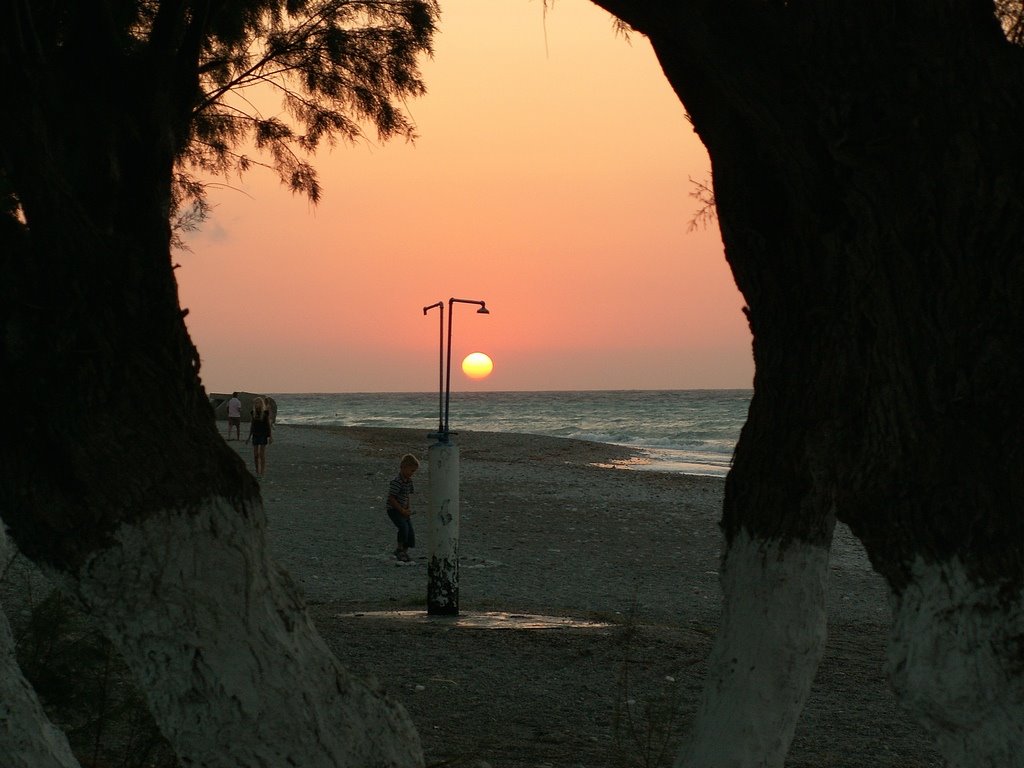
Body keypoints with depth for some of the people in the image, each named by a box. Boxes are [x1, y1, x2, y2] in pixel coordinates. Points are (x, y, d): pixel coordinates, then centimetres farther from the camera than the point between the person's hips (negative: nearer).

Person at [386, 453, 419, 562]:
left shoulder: (409, 481, 5)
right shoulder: (397, 481, -22)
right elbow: (391, 499, -23)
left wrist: (409, 509, 1)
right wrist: (402, 511, -20)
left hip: (403, 510, 8)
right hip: (394, 510, -8)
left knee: (410, 532, 3)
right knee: (404, 527, -24)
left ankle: (405, 551, 19)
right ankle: (400, 550, -7)